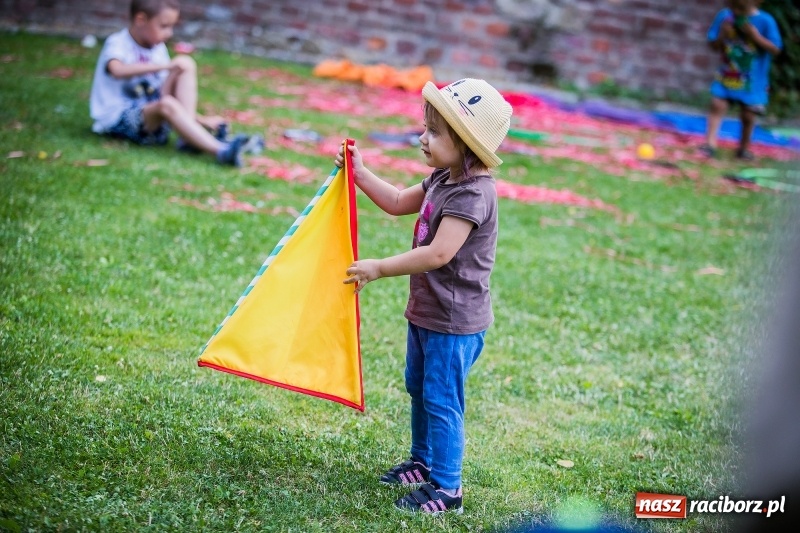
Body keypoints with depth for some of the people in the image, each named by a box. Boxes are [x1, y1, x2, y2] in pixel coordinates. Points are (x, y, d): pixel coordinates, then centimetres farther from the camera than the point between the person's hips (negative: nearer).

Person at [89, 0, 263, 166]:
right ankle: (222, 151, -52)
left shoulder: (158, 49, 10)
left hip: (150, 109, 7)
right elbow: (117, 71, -35)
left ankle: (189, 136, -22)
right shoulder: (117, 43, -11)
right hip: (117, 119, -7)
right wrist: (167, 66, -37)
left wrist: (200, 118, 0)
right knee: (166, 104, -38)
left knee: (187, 64, -9)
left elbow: (164, 93, 12)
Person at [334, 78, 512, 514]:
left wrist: (379, 269, -28)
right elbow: (399, 203, 21)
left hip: (454, 321, -10)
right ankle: (423, 461, 41)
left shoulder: (471, 195, -25)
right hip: (426, 312, 10)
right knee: (418, 389, 23)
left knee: (441, 401, -2)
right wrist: (360, 174, 13)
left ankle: (446, 488, 10)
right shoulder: (442, 180, 5)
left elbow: (438, 253, -32)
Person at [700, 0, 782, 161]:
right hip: (726, 75, 2)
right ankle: (710, 143, -13)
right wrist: (723, 36, -19)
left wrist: (756, 36, -24)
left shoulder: (765, 21, -12)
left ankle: (744, 148, 25)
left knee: (748, 115, 6)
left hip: (752, 80, -2)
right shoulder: (724, 16, -5)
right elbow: (713, 45, 2)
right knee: (717, 105, -13)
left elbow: (776, 49, -12)